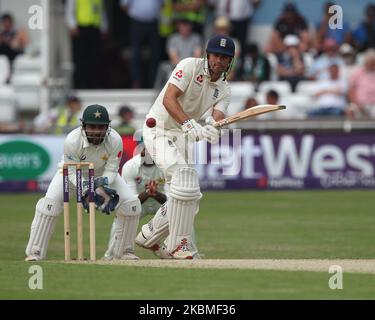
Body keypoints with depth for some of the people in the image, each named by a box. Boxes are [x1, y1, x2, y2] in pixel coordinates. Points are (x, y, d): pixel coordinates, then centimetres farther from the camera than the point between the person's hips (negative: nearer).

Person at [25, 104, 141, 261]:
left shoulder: (115, 140, -30)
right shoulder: (72, 141, -36)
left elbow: (111, 170, -21)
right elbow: (72, 172, -28)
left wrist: (104, 183, -42)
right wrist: (86, 189, -44)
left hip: (103, 174, 2)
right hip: (73, 173, -2)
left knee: (131, 204, -12)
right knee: (50, 202, -25)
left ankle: (124, 251, 8)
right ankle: (34, 252, -15)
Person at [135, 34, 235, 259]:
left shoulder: (224, 90, 3)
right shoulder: (191, 66, -15)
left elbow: (218, 120, -13)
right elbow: (168, 99, -27)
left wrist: (213, 129, -38)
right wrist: (189, 124, -41)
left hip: (184, 136, 7)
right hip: (159, 131, -7)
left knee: (190, 196, 7)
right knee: (183, 174, -26)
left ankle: (149, 235, 29)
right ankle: (178, 244, -20)